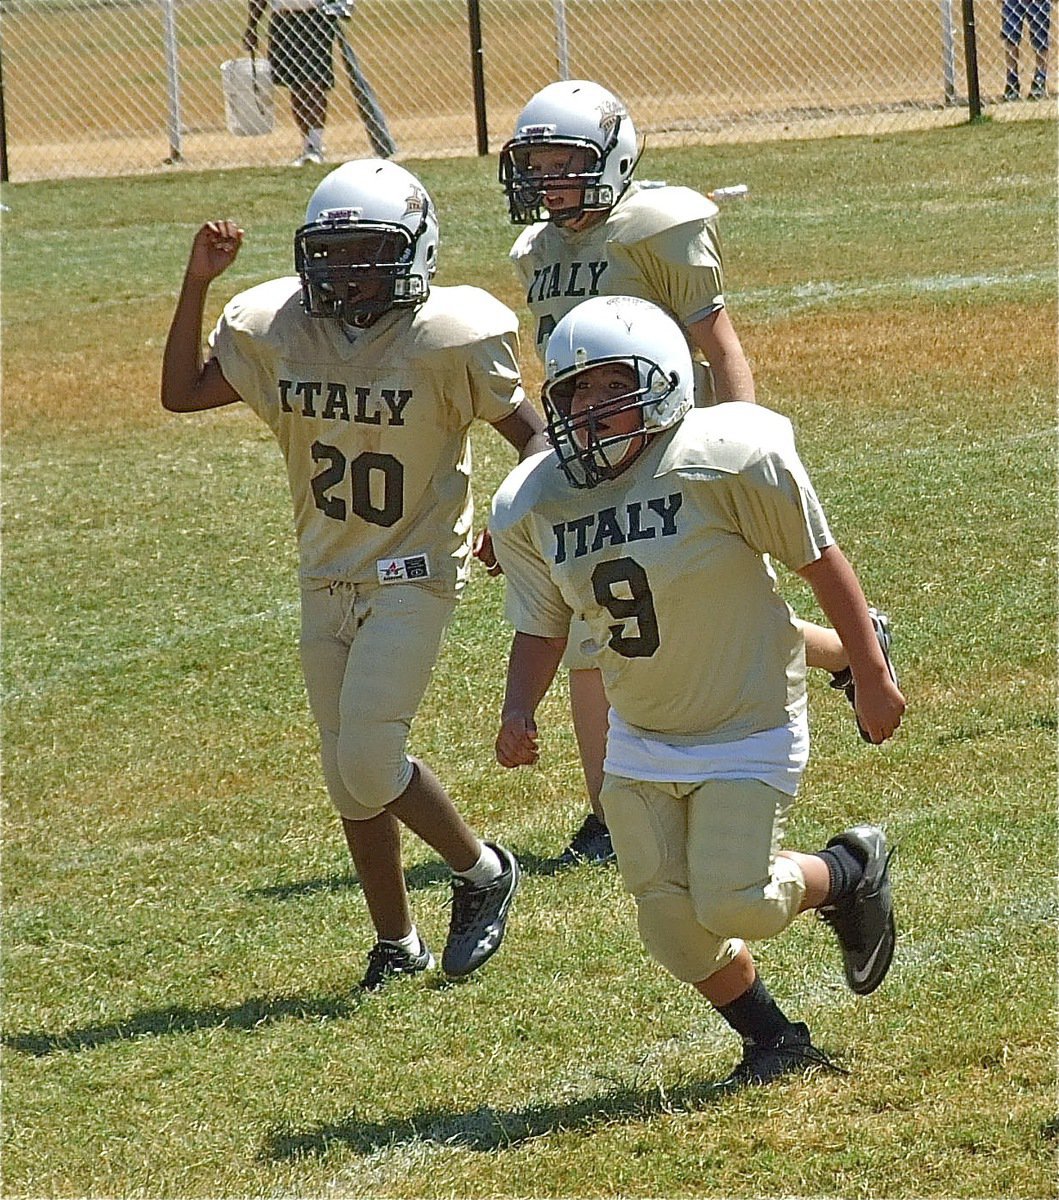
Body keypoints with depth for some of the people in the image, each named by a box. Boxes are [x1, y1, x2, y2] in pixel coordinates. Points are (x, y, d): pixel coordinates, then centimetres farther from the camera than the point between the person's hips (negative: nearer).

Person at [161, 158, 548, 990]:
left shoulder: (448, 338, -15)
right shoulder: (275, 330, -2)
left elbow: (529, 431, -6)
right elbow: (181, 392, 8)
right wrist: (197, 283, -3)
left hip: (414, 578, -5)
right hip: (327, 580, 6)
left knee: (368, 762, -15)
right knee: (349, 774, 9)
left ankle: (481, 870, 11)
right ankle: (397, 944, 24)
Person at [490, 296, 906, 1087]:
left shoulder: (729, 460, -21)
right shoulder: (532, 507, -7)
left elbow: (821, 560, -11)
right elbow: (541, 627, 6)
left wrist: (873, 676, -6)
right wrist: (520, 710, -13)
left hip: (748, 727, -5)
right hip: (641, 744, 5)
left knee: (733, 904, -15)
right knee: (674, 927, 3)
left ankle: (849, 873, 18)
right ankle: (775, 1042, 28)